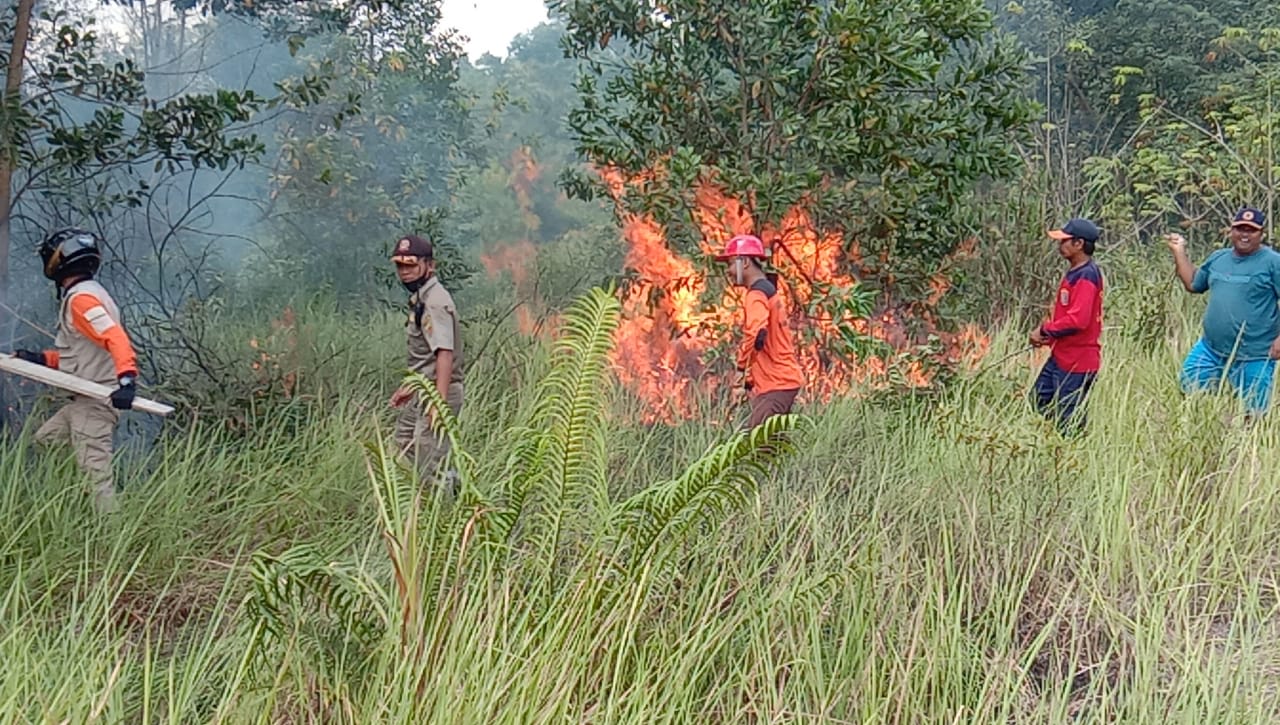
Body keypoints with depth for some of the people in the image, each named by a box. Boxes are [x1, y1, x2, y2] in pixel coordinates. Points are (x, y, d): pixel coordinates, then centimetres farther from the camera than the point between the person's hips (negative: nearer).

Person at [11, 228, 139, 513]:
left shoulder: (80, 298, -13)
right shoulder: (87, 294, 17)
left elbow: (116, 338, -27)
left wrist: (126, 377, -40)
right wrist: (41, 358, 21)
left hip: (95, 401, -11)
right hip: (84, 402, 11)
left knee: (95, 473, -13)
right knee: (43, 442, 22)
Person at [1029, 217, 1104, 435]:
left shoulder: (1087, 275, -19)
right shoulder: (1074, 272, 12)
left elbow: (1078, 319, -26)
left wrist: (1045, 330, -14)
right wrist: (1048, 335, 5)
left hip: (1076, 363, -10)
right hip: (1060, 357, 10)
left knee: (1070, 421, -2)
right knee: (1038, 404, 16)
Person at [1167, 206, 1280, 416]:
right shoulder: (1218, 258, 11)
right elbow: (1193, 284, 22)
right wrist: (1179, 252, 16)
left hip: (1253, 358, -5)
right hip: (1209, 350, 6)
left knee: (1252, 414, 4)